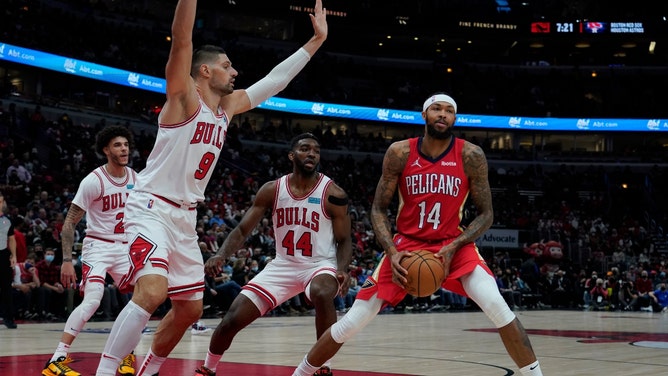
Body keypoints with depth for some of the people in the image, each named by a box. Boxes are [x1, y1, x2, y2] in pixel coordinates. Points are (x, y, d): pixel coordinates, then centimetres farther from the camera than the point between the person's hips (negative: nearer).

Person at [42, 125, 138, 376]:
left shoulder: (136, 179, 1)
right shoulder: (94, 181, -16)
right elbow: (70, 222, -13)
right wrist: (67, 261, -18)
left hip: (124, 247, 6)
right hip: (98, 246, -6)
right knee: (92, 301, -22)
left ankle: (126, 355, 15)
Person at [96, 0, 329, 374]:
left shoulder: (228, 106, 13)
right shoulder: (184, 97, -8)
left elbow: (275, 80, 19)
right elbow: (181, 38, -23)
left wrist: (316, 40, 19)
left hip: (185, 217, 9)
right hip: (151, 208, -9)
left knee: (189, 309, 12)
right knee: (152, 292, -29)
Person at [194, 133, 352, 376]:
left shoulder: (333, 194, -12)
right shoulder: (272, 190, -5)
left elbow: (344, 240, -6)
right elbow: (242, 230, -3)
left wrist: (342, 270, -26)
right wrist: (221, 255, -21)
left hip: (320, 265, -3)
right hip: (283, 265, 3)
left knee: (322, 294, -41)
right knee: (232, 320, -3)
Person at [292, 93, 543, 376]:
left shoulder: (471, 156, -11)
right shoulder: (400, 153, -9)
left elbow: (486, 214, -6)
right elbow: (378, 209, -2)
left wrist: (453, 247, -21)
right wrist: (392, 252, -18)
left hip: (453, 245, 0)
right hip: (407, 244, 1)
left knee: (496, 305, -26)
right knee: (352, 322, -4)